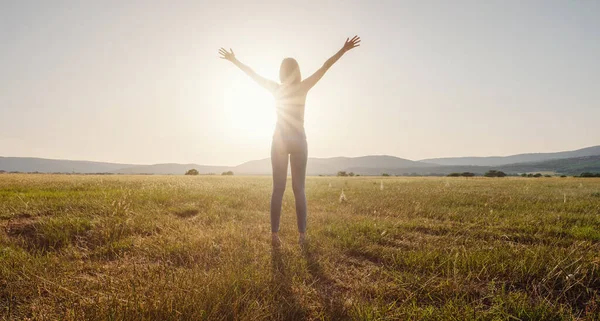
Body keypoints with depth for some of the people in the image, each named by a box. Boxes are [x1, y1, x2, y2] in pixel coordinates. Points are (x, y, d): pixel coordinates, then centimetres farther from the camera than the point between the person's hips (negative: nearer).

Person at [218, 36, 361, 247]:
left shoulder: (276, 88, 2)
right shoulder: (303, 87, -3)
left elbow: (252, 74, 12)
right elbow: (325, 66, -2)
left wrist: (234, 60, 25)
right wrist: (344, 49, 2)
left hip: (279, 141, 1)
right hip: (298, 141, -1)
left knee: (278, 188, 2)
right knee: (299, 189, 2)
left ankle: (275, 234, -3)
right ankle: (302, 234, 0)